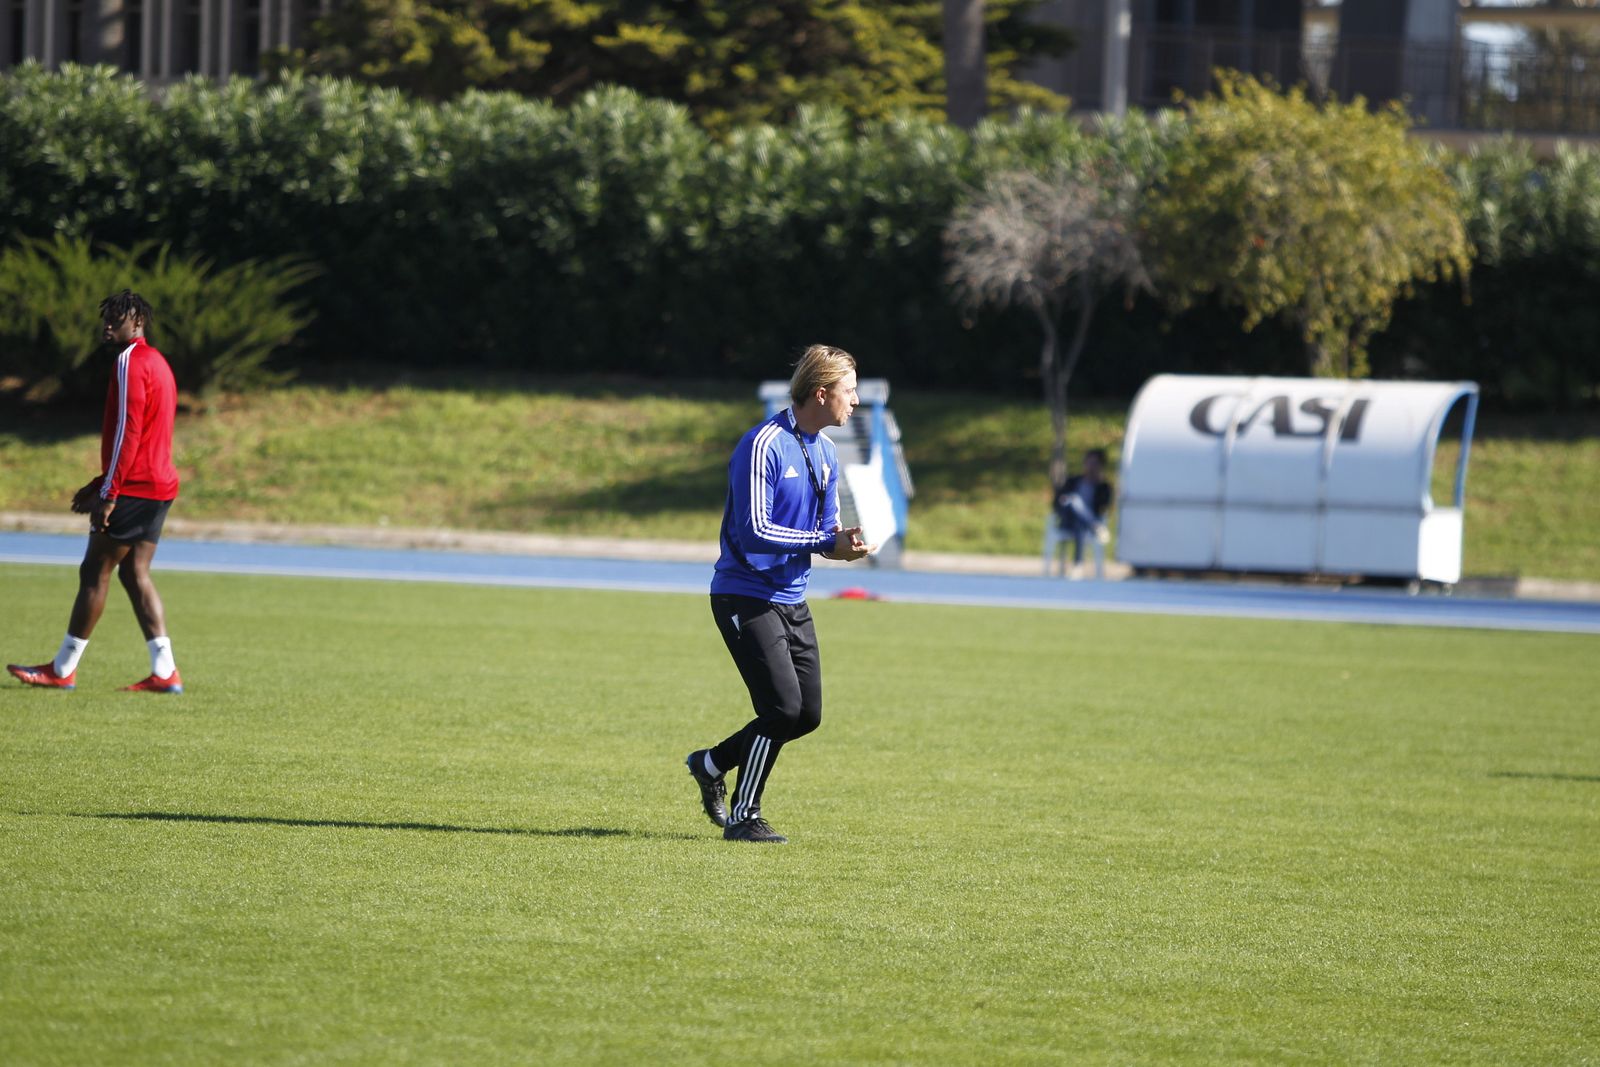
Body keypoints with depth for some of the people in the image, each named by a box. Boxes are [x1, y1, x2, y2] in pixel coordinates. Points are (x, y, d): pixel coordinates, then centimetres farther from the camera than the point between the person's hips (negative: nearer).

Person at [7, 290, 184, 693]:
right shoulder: (157, 363, 19)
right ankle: (164, 671, 0)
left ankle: (63, 669, 1)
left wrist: (108, 493, -20)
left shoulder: (131, 362, -12)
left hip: (134, 489, -9)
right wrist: (100, 484, 25)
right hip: (159, 487, 9)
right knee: (135, 574, 9)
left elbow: (127, 433, -20)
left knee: (94, 572, -3)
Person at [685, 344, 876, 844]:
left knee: (807, 714, 7)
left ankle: (712, 764, 26)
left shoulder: (825, 451, 10)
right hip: (746, 599, -9)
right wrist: (825, 542, -24)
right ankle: (743, 817, 0)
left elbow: (827, 524, 17)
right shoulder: (764, 446, -18)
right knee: (784, 707, -14)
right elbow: (755, 531, -23)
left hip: (792, 601, 9)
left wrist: (842, 542, -6)